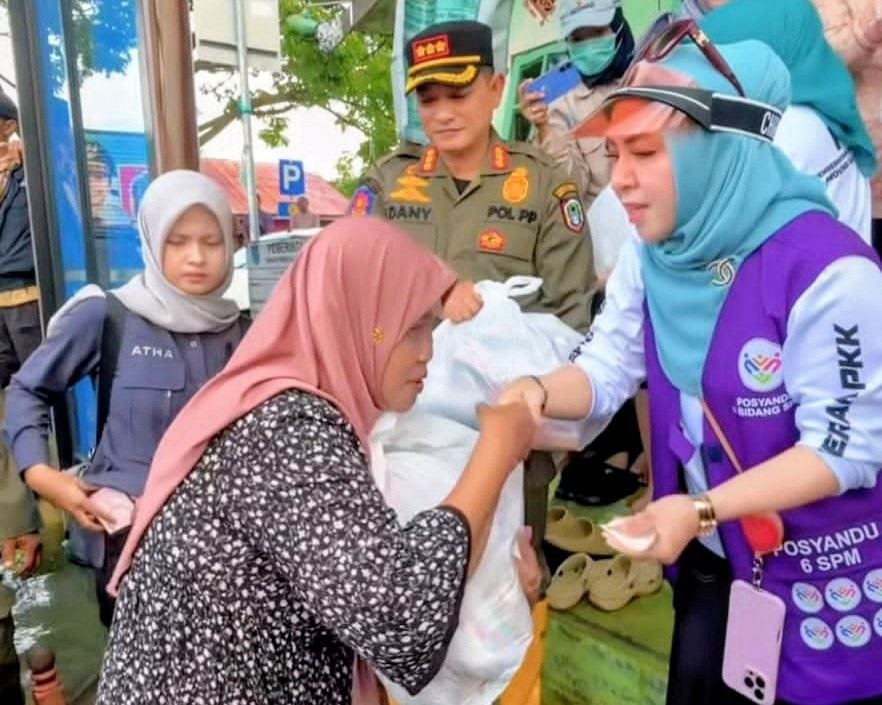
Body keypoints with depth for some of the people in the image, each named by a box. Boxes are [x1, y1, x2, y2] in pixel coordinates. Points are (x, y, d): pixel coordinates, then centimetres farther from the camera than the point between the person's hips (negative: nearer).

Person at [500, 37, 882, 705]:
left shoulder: (828, 270, -28)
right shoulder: (650, 257, -7)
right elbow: (606, 368, -5)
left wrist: (698, 510, -32)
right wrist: (537, 392, -26)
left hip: (827, 581, -5)